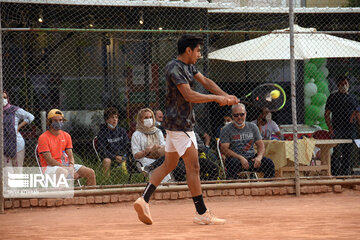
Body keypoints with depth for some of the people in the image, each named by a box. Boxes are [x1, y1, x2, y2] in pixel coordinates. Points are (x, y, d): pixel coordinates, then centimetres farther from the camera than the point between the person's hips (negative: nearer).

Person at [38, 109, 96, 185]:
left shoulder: (66, 136, 13)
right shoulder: (43, 138, -7)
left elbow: (70, 156, 9)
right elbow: (49, 160, -13)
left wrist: (71, 166, -14)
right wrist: (67, 168, -20)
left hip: (65, 165, 6)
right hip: (49, 167, -6)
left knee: (91, 173, -7)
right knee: (63, 172, -41)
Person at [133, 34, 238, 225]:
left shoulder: (188, 66, 13)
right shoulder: (174, 68, -18)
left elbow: (205, 81, 15)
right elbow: (189, 95, -26)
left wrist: (226, 96, 2)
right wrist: (217, 98, -21)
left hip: (176, 123, 10)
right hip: (179, 123, -10)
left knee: (169, 165, 13)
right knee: (193, 166, -7)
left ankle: (144, 199, 7)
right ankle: (201, 213, -4)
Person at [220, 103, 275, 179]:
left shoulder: (252, 127, 15)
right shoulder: (226, 130, 2)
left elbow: (261, 145, 13)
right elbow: (224, 149, -8)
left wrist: (259, 157, -10)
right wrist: (241, 158, -21)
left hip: (251, 158, 4)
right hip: (235, 158, -4)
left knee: (269, 163, -21)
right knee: (233, 163, -39)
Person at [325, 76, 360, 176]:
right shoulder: (333, 96, 2)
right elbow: (327, 114, -2)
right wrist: (330, 129, -12)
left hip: (350, 130, 5)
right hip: (337, 129, -5)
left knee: (348, 155, 7)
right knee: (337, 154, -10)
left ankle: (346, 174, 14)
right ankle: (334, 175, -9)